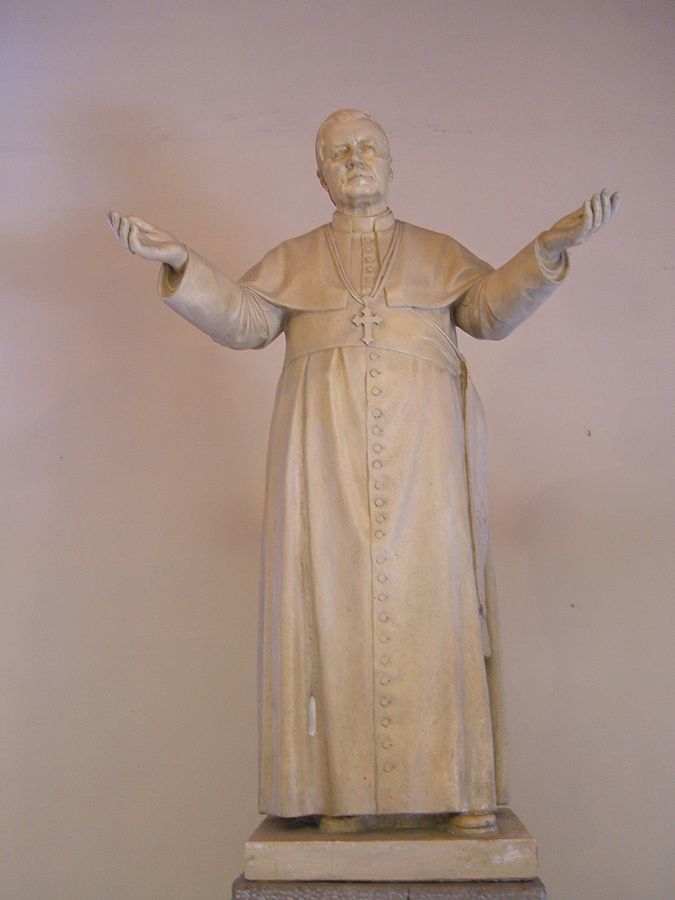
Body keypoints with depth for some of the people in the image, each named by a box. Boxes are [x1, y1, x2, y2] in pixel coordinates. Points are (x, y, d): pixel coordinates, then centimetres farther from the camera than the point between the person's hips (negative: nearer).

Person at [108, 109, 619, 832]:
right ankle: (342, 788, -1)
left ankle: (462, 784, -1)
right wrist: (181, 266, -2)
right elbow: (241, 318, 11)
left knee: (432, 593, -6)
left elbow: (491, 309, 9)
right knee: (336, 595, -6)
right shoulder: (293, 259, 23)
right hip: (328, 448, 1)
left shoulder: (437, 252, 22)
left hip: (421, 446, 0)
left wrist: (550, 248, -5)